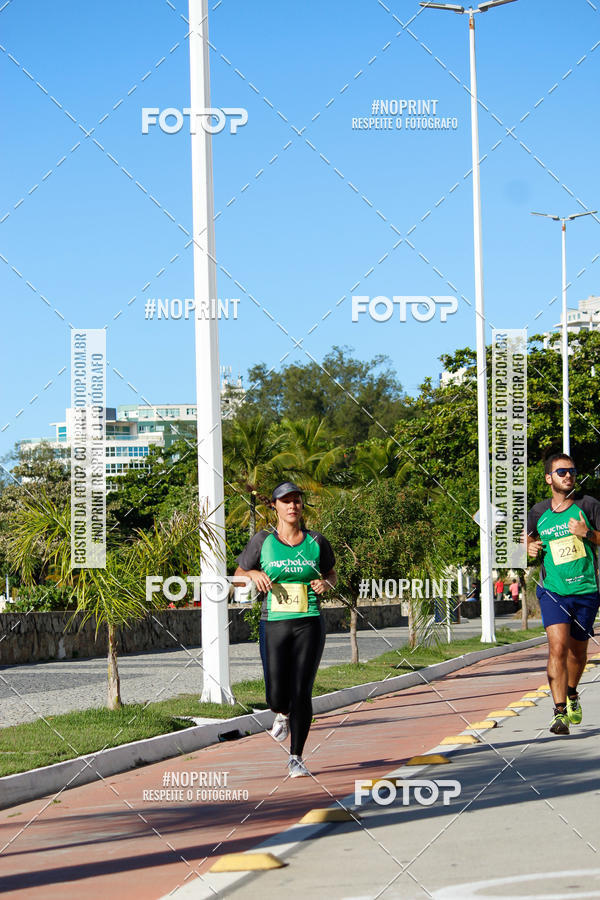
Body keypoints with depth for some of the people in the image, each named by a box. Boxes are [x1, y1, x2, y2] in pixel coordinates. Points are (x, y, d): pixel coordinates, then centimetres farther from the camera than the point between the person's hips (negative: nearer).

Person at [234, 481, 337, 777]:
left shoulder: (316, 542, 4)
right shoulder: (262, 541, 1)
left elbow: (332, 575, 20)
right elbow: (237, 575, 11)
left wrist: (325, 583, -3)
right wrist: (254, 574, -11)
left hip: (309, 624, 0)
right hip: (275, 625, 0)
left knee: (302, 693, -7)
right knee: (276, 696, -3)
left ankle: (296, 758, 5)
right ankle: (283, 714, 36)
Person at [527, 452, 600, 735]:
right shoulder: (538, 512, 4)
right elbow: (529, 536, 21)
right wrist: (530, 546, -1)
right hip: (553, 591, 0)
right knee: (557, 647, -17)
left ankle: (572, 696, 41)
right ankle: (560, 712, -17)